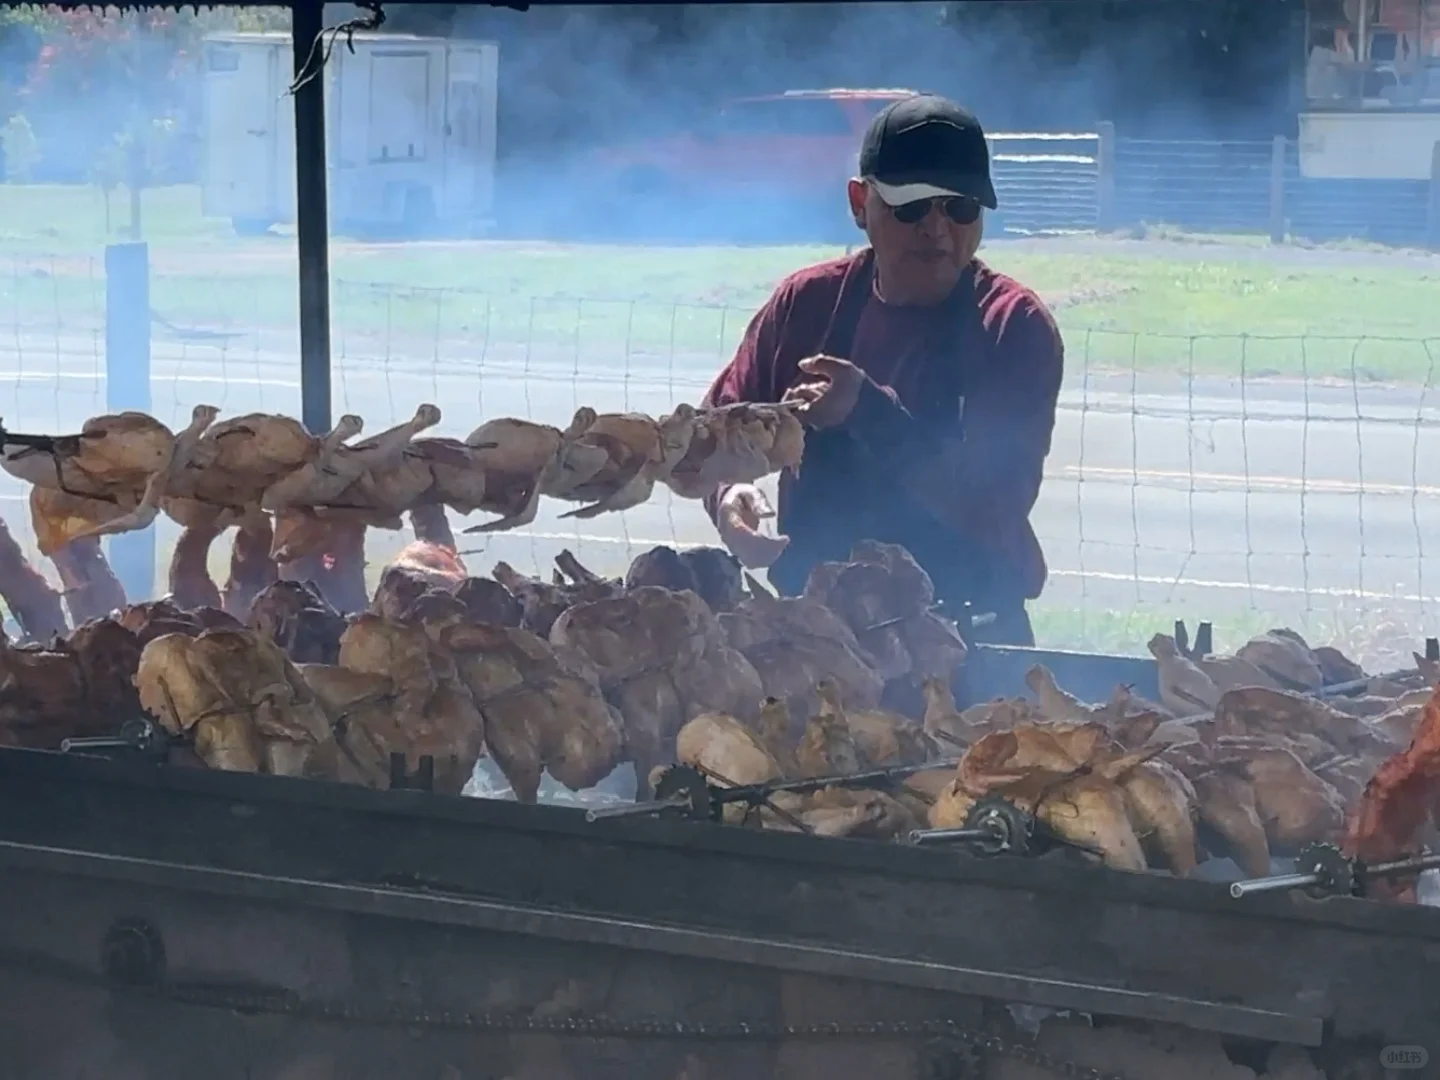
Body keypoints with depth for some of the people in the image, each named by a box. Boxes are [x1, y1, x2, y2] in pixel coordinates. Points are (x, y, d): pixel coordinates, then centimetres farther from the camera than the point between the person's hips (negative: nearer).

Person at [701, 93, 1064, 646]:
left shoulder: (1015, 326, -7)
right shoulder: (808, 302, 4)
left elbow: (995, 508, -16)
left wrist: (868, 414, -28)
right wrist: (727, 492, -14)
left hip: (964, 637, -3)